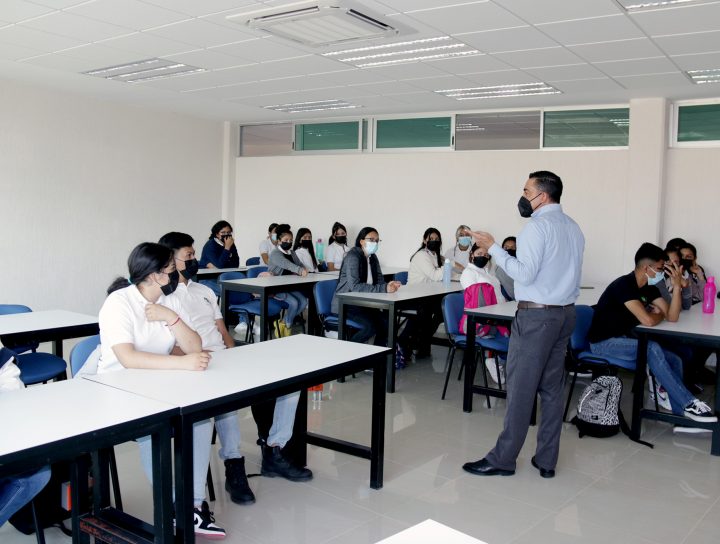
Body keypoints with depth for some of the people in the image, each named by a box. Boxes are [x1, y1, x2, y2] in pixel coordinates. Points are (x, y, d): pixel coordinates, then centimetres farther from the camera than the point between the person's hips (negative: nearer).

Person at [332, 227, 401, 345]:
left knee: (387, 323, -13)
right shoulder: (353, 257, -17)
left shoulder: (373, 258, 10)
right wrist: (384, 288, -34)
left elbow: (379, 280, 6)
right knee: (371, 326, -26)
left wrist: (389, 286, -20)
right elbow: (354, 286, -28)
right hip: (345, 304, -8)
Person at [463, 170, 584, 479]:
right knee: (552, 388, 10)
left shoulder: (537, 226, -13)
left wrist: (493, 248, -13)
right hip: (566, 313, 9)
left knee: (521, 388, -3)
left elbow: (525, 274, -19)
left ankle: (503, 459, 6)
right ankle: (546, 460, 16)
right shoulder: (573, 228, 14)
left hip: (536, 315, -8)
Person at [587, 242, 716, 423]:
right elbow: (648, 321, -32)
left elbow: (672, 316, -3)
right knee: (652, 349, -30)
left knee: (674, 360, -6)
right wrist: (660, 314, -8)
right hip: (603, 343, -9)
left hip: (624, 339, 9)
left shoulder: (649, 288, 4)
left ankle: (682, 417, 1)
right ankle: (689, 404, -21)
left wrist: (677, 286, -12)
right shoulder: (624, 285, -23)